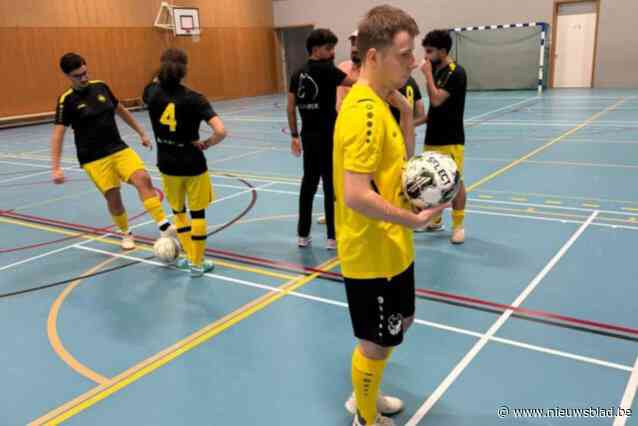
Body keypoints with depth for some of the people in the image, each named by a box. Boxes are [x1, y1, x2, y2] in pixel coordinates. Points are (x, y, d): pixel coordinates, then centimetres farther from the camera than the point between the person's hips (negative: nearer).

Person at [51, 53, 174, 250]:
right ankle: (126, 234, 26)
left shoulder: (100, 86, 5)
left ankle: (164, 226, -18)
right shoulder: (67, 100, -8)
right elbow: (58, 134, -11)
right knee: (113, 198, -1)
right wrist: (56, 168, -19)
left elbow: (121, 111, 19)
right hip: (94, 159, -3)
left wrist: (141, 133, 22)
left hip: (119, 149, 3)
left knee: (143, 179, -17)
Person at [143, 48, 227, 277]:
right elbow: (221, 131, -27)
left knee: (178, 211, 24)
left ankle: (190, 257, 30)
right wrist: (206, 143, -10)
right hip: (193, 165, -3)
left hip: (167, 165, 4)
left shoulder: (152, 93, -7)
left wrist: (164, 68, 19)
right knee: (197, 213, 13)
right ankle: (197, 263, 21)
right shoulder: (194, 99, -18)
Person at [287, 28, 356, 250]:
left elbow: (291, 108, 11)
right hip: (327, 137, -7)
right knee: (331, 186, 1)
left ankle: (303, 235, 20)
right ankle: (333, 237, 8)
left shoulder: (298, 73, 9)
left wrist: (294, 135, 16)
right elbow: (356, 82, -15)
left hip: (308, 136, 7)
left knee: (308, 183, 13)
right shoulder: (326, 69, -11)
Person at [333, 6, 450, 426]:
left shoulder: (377, 103, 6)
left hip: (389, 247, 10)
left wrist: (406, 111, -2)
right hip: (375, 253, -10)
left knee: (401, 323, 26)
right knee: (377, 343, 10)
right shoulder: (366, 111, -25)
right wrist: (414, 219, -19)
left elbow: (402, 164, 10)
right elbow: (356, 196, -30)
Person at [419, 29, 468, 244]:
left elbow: (437, 100, -22)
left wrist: (428, 74, -15)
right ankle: (435, 220, 28)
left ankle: (458, 225, 10)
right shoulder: (436, 70, 10)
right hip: (433, 137, 8)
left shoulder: (456, 73, -14)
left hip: (451, 139, -8)